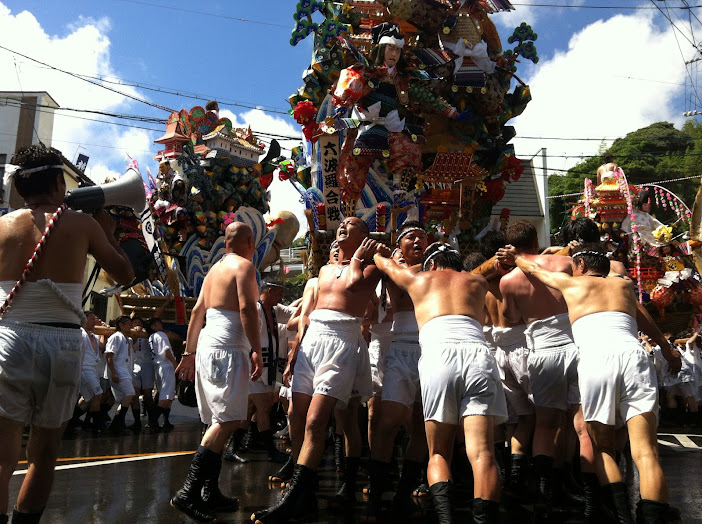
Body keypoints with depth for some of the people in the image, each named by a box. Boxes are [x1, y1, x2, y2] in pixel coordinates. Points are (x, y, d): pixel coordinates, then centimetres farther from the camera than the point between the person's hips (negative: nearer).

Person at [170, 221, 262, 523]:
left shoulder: (215, 268, 21)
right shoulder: (244, 266, -4)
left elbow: (197, 311, 21)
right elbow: (247, 308, -17)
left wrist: (189, 352, 23)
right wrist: (257, 351, -17)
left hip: (206, 345, 9)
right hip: (228, 348, -9)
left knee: (218, 422, 11)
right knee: (228, 420, -12)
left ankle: (210, 492, 13)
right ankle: (189, 492, -17)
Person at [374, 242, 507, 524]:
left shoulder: (418, 278, 27)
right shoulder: (477, 282, 31)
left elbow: (382, 259, 47)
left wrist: (380, 251, 68)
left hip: (438, 355, -1)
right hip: (479, 355, 1)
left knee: (438, 454, 8)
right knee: (482, 453, -6)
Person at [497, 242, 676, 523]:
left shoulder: (572, 283, 22)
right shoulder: (625, 284, 28)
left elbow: (535, 268, 40)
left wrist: (515, 258, 59)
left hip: (595, 361, -1)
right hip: (635, 356, 2)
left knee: (602, 447, 13)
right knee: (645, 452, -3)